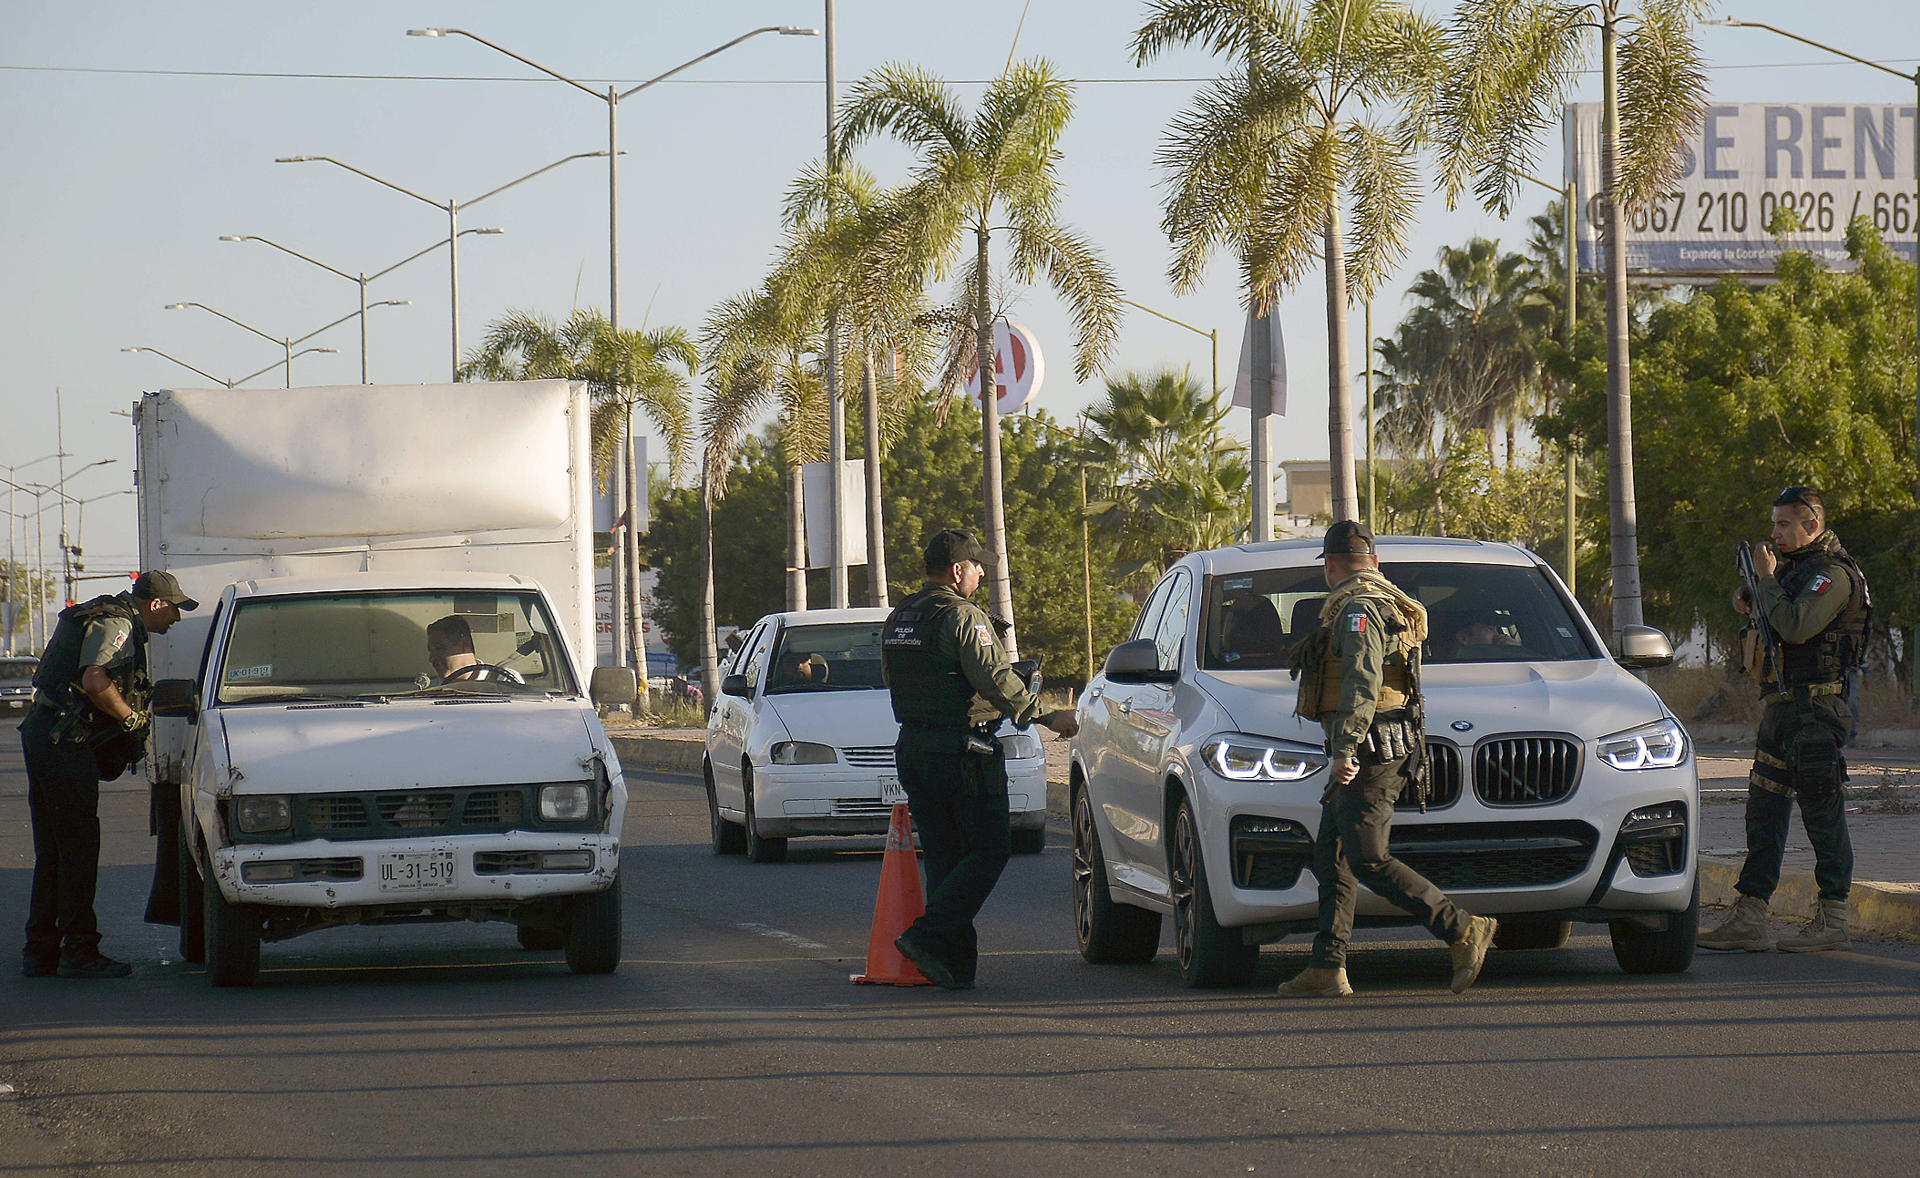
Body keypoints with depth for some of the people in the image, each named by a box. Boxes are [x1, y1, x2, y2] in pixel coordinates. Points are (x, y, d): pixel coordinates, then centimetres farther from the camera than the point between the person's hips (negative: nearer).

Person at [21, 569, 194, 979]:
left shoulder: (109, 619, 22)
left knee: (52, 853, 13)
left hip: (41, 735, 10)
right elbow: (94, 681, -25)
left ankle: (40, 952, 16)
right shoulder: (115, 624, -10)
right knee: (78, 849, -7)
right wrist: (132, 718, -11)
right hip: (64, 743, -10)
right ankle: (80, 952, -5)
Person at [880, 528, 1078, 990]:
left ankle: (956, 966, 5)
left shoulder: (898, 619, 13)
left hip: (913, 747, 8)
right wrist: (1046, 716, -14)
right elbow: (996, 681, -20)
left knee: (943, 856, 10)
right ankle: (929, 936, -14)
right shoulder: (963, 618, -13)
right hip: (964, 753, -8)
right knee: (988, 851, -1)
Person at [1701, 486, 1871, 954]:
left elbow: (1797, 626, -26)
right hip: (1780, 705, 10)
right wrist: (1752, 607, 9)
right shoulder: (1795, 567, 17)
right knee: (1763, 810, 8)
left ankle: (1832, 920, 1)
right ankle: (1748, 919, 9)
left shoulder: (1833, 573, -13)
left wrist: (1767, 579, -14)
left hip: (1816, 709, -10)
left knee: (1823, 813, -4)